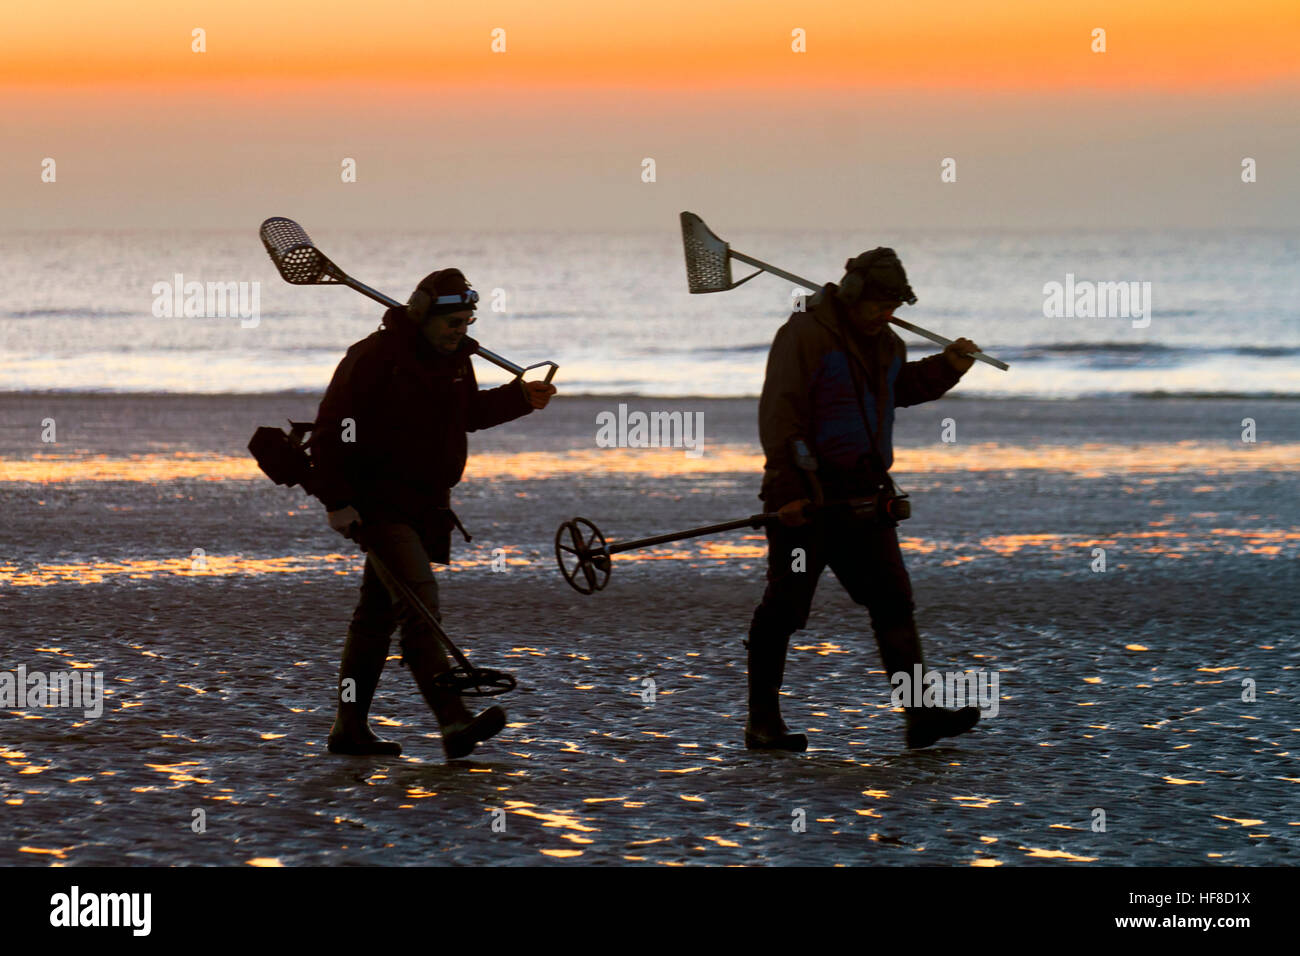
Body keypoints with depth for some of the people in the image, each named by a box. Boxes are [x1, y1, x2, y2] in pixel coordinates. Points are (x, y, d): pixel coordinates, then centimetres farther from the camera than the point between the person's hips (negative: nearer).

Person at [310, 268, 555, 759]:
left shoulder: (453, 358, 8)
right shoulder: (375, 357, -17)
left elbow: (468, 412, 25)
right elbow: (330, 430, -16)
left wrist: (520, 398, 9)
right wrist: (337, 501, -20)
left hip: (424, 506, 9)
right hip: (377, 502, -9)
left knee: (379, 613, 14)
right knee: (419, 601, -20)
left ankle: (349, 729, 22)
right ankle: (455, 723, -30)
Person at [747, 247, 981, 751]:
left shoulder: (884, 343, 14)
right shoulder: (805, 336, -12)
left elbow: (901, 387, 35)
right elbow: (779, 415, -17)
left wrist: (946, 367, 17)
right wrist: (788, 491, -23)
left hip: (863, 496, 7)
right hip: (806, 499, -7)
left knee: (893, 601, -2)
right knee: (784, 607, -1)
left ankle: (920, 715, -6)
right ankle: (762, 724, 7)